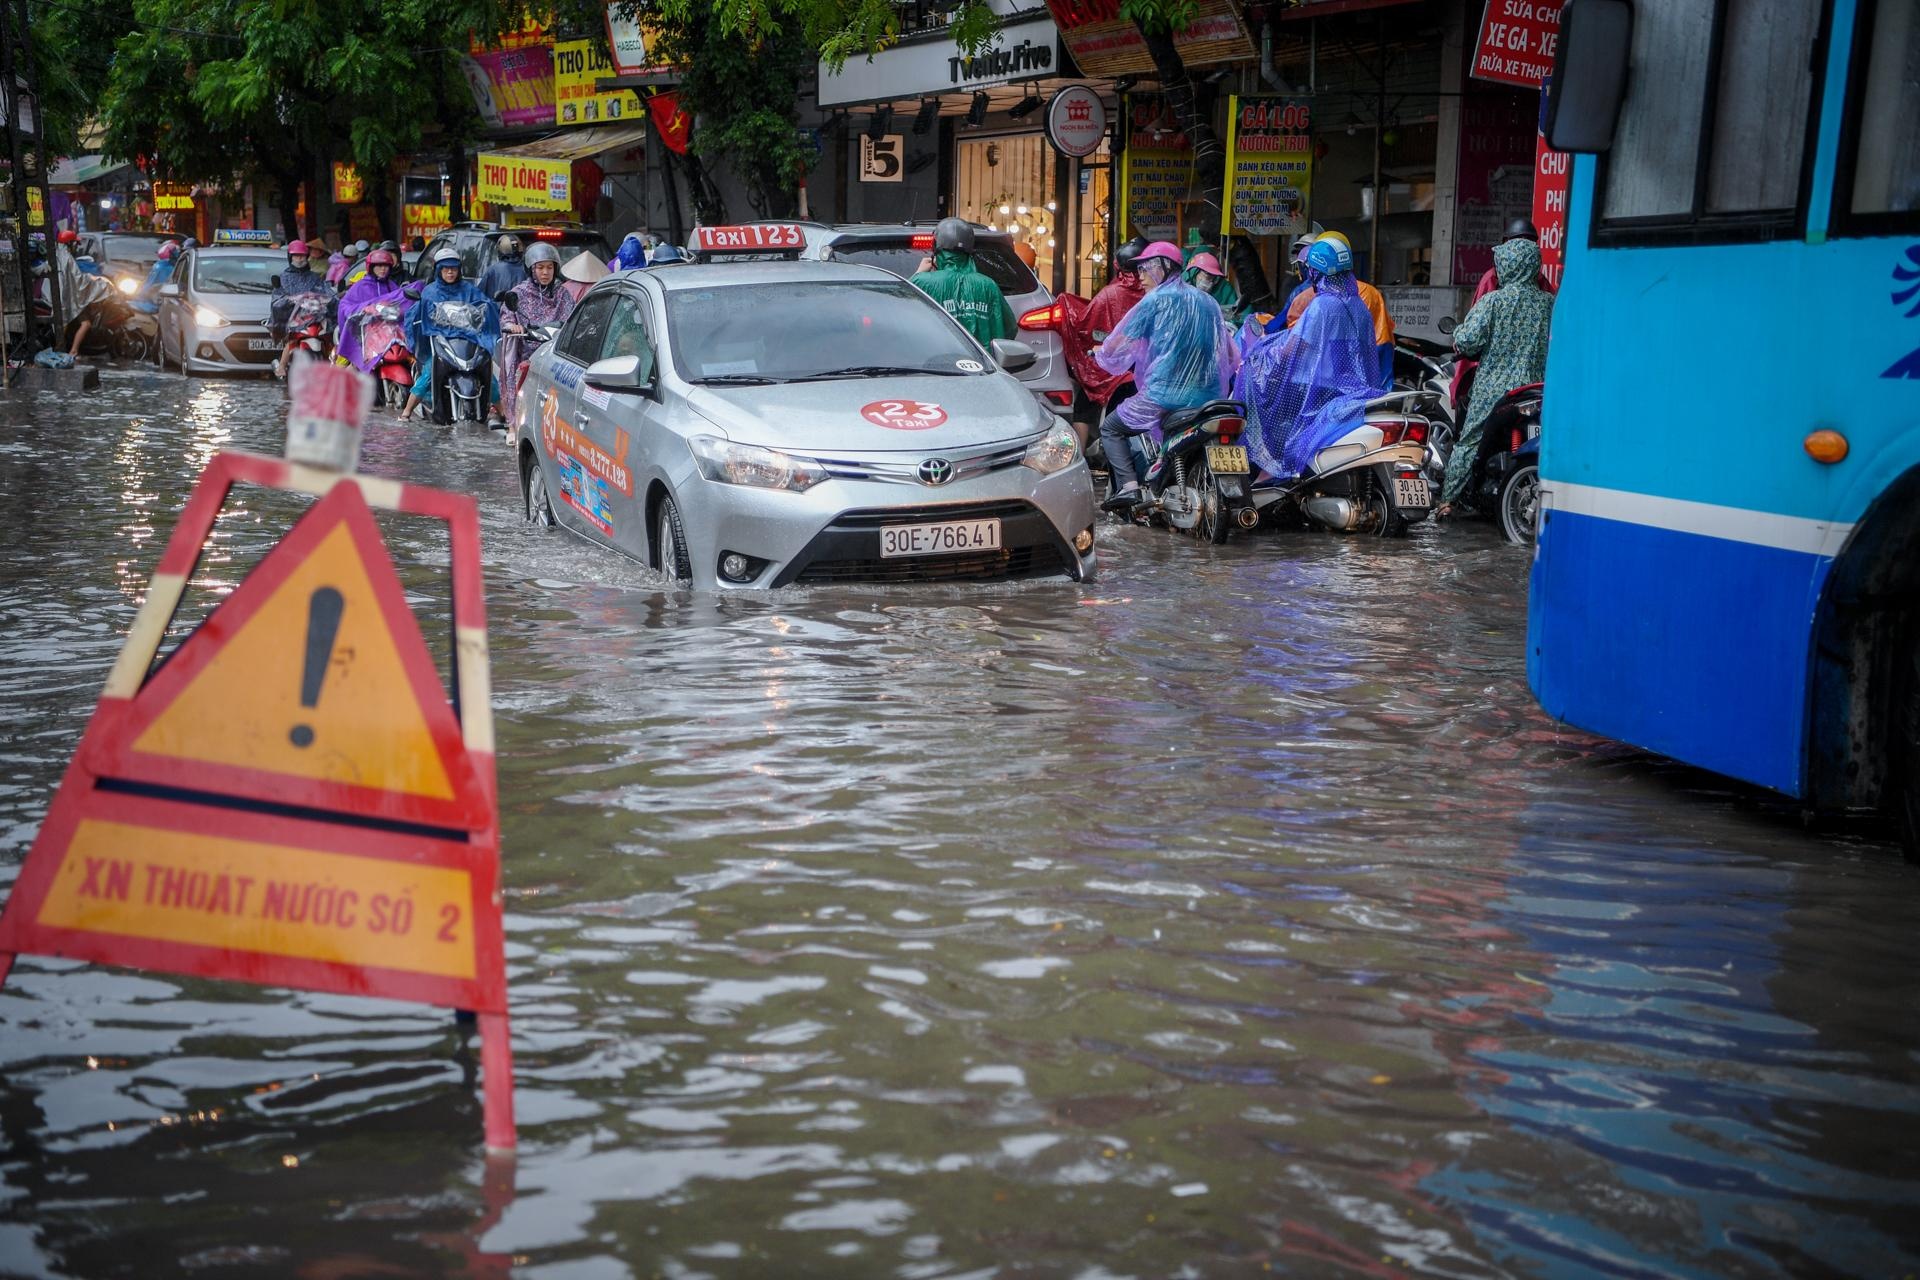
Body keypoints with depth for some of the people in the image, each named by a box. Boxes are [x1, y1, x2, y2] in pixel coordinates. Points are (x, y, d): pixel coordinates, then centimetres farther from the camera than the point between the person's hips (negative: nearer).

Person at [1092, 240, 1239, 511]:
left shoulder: (1156, 300, -4)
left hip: (1164, 395, -6)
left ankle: (1129, 486, -8)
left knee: (1110, 427, 13)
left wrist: (1100, 353, 18)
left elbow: (1118, 345, -3)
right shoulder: (1208, 302, 15)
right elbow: (1231, 356, 17)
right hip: (1208, 397, 6)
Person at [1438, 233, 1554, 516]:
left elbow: (1466, 341, -15)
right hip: (1537, 390, 3)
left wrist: (1458, 336, 7)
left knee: (1469, 441, 6)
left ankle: (1447, 499, 6)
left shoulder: (1493, 301, -10)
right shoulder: (1550, 303, 2)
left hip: (1492, 389, -3)